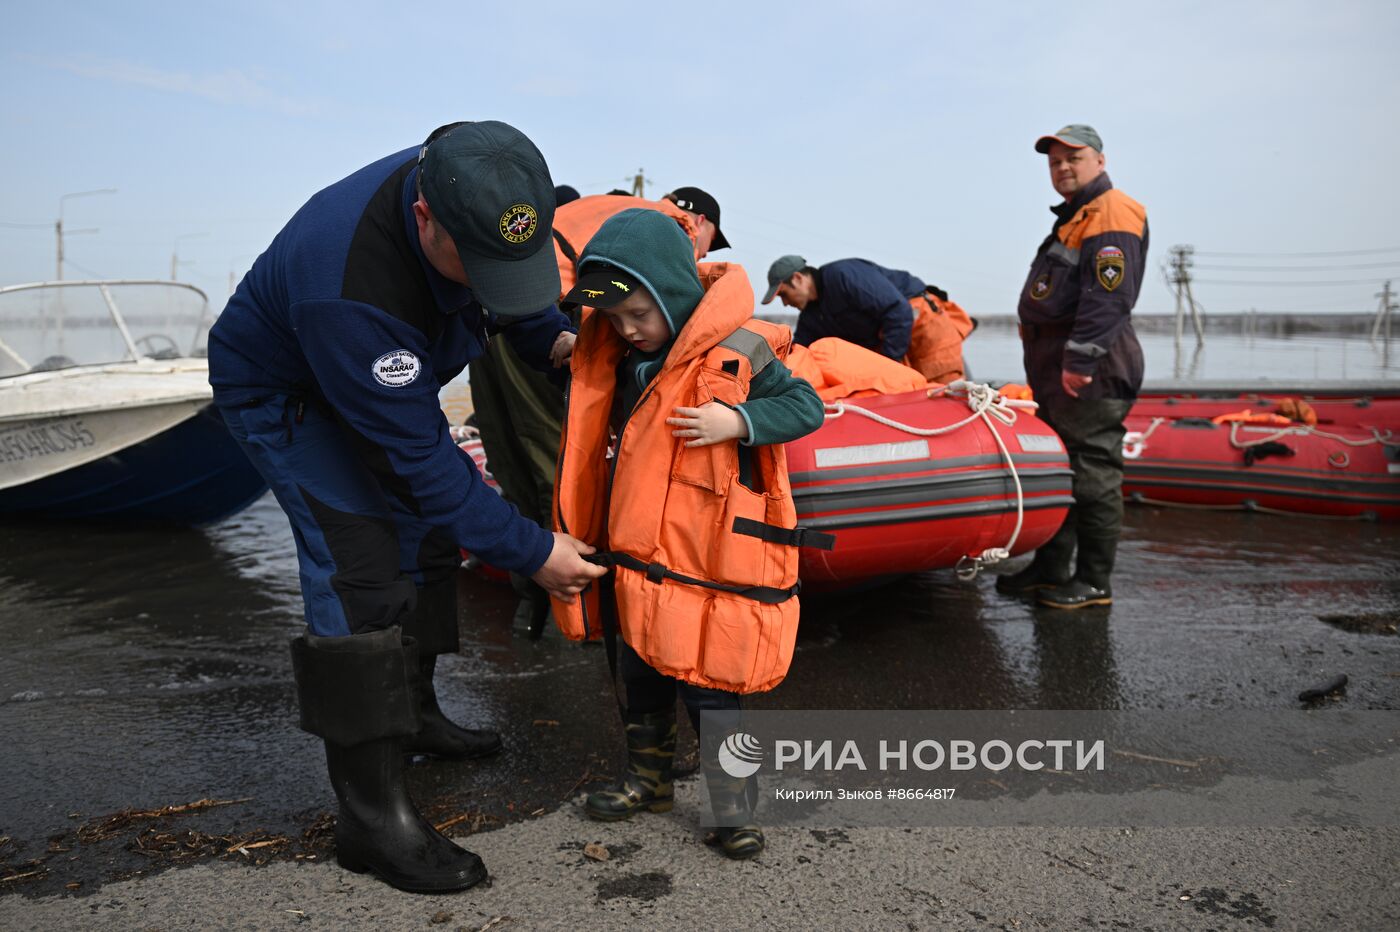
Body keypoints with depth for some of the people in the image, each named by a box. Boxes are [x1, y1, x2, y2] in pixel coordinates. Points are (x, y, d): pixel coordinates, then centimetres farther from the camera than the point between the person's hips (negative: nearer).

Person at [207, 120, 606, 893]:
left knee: (428, 533, 13)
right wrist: (529, 552, -31)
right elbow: (418, 454, -36)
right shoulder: (349, 287, -43)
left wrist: (552, 338, -16)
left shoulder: (473, 195, -22)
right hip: (282, 395, -8)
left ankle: (413, 712, 33)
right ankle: (370, 815, -7)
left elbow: (517, 284, 3)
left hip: (382, 382, 8)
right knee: (359, 575, -16)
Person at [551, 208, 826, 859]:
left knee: (706, 683, 1)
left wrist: (738, 421, -23)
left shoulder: (738, 351, -13)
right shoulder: (615, 359, 6)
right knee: (640, 675, 19)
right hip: (635, 554, 7)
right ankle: (647, 780, 38)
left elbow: (807, 406, -9)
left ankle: (732, 807, 17)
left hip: (707, 562, -6)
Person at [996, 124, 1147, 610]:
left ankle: (1094, 582, 5)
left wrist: (1079, 360, -26)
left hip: (1090, 370, -11)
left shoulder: (1111, 214, -10)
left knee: (1092, 474, -4)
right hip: (1054, 369, 11)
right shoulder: (1074, 217, 23)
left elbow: (1108, 297, -22)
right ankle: (1050, 569, 24)